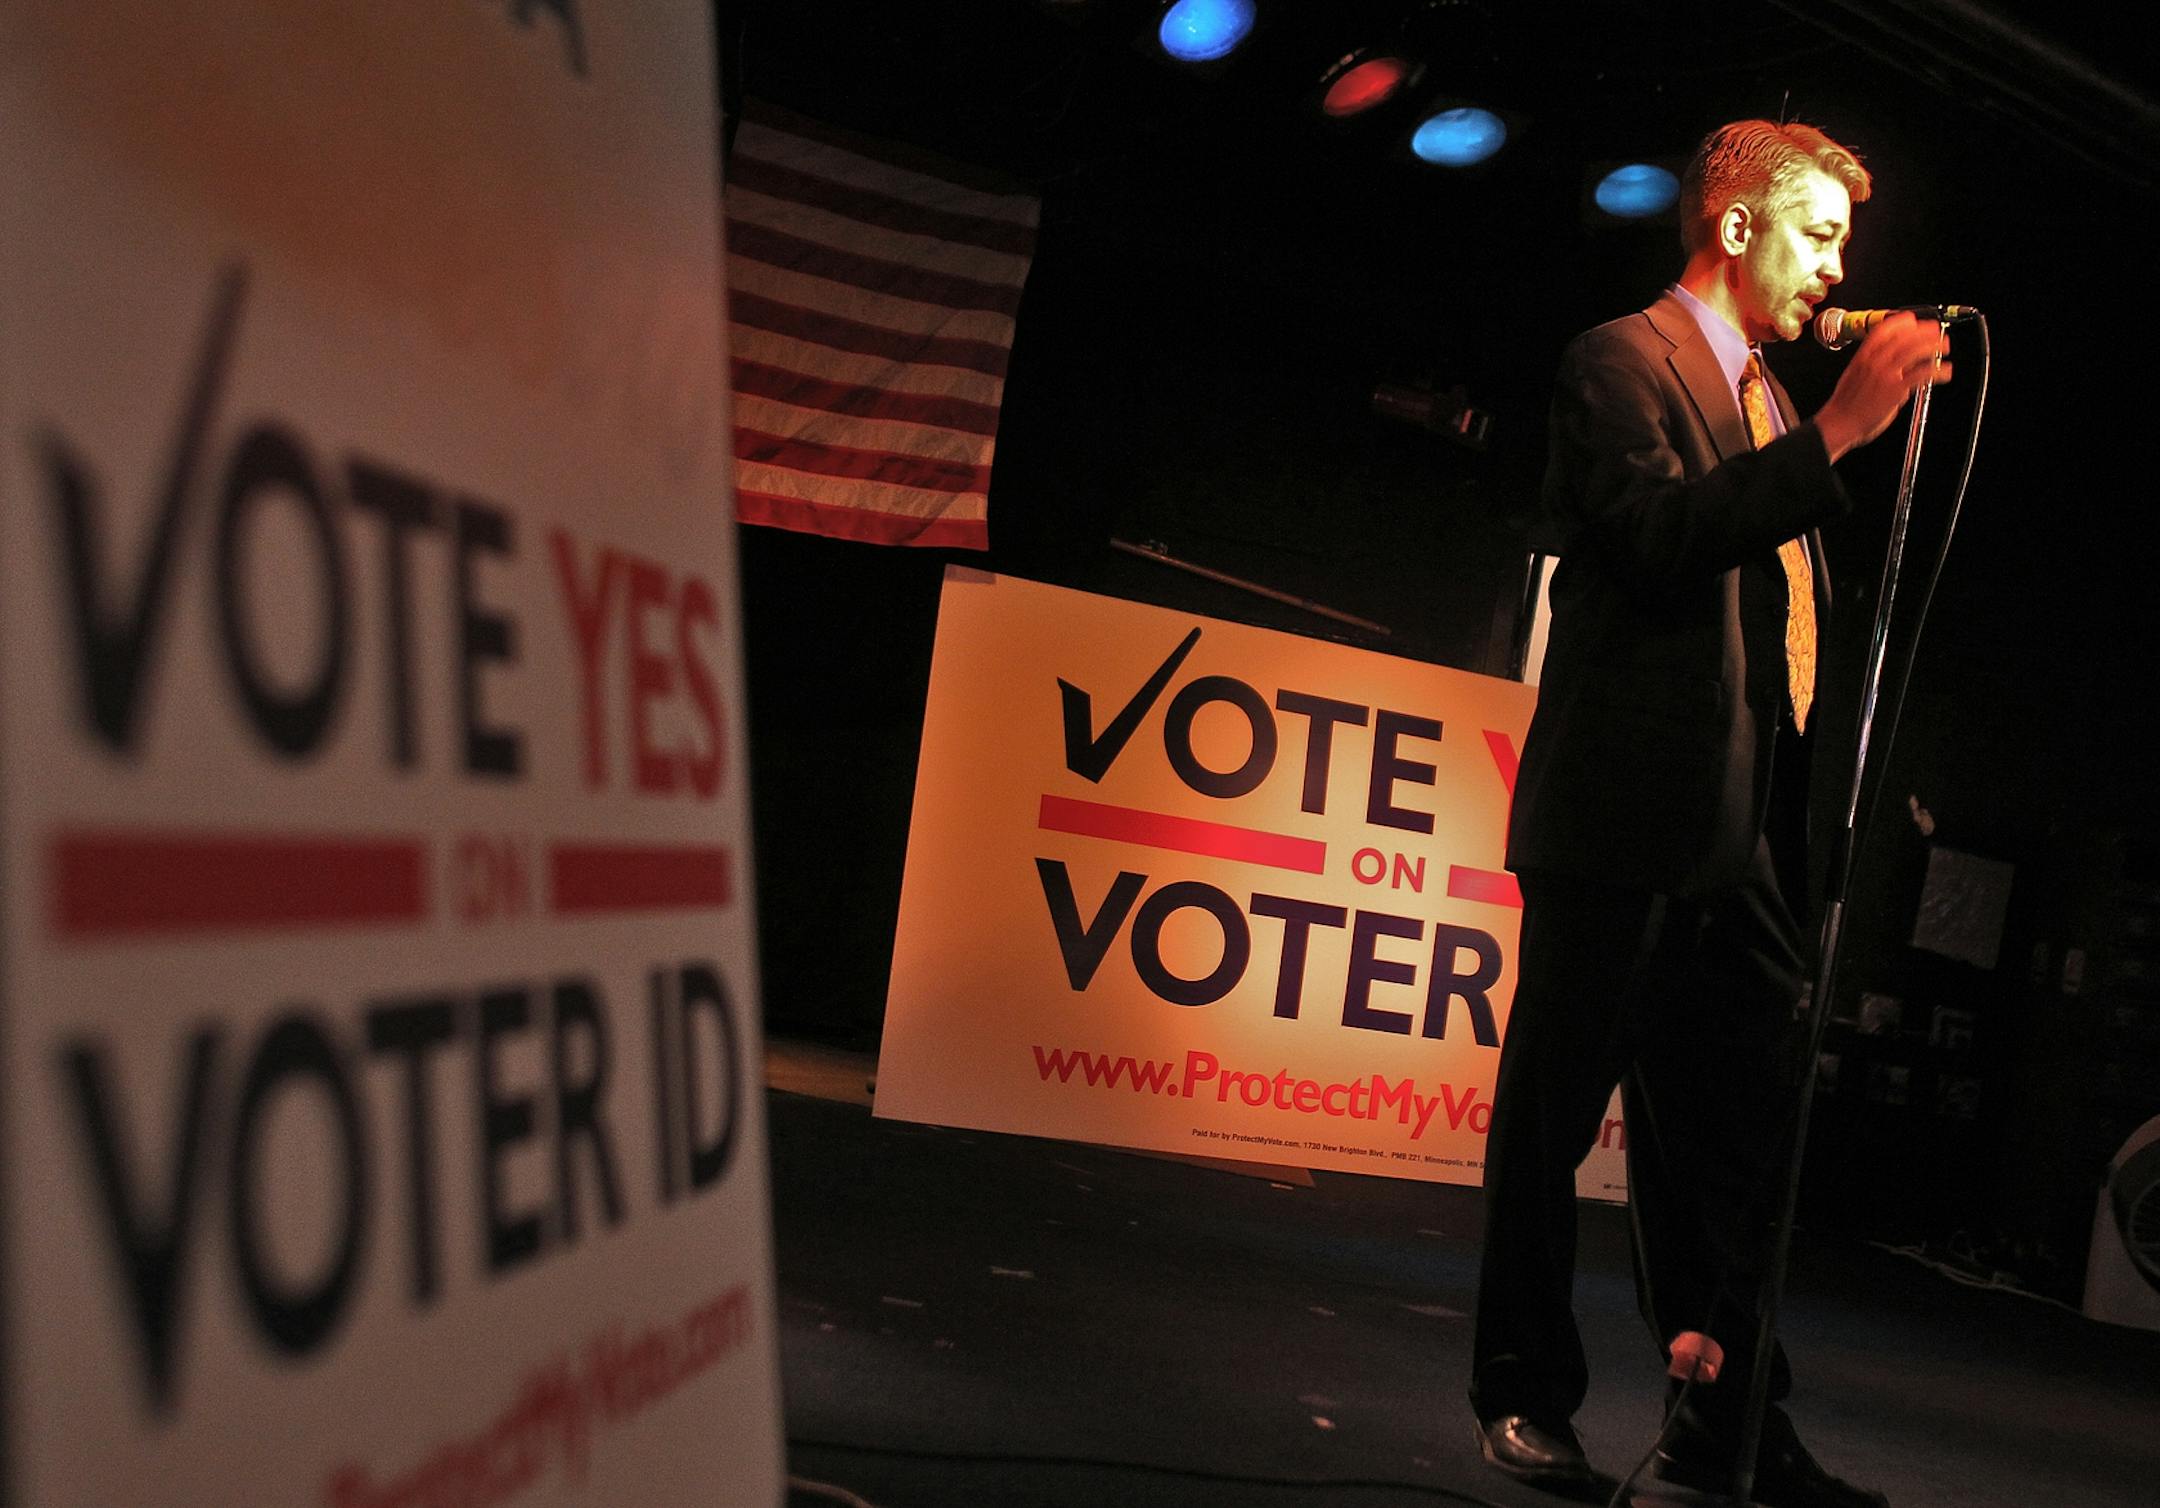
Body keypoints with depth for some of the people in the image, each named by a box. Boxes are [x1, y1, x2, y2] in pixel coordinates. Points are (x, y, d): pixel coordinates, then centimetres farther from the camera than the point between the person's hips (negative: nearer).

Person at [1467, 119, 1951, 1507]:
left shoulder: (1767, 399, 23)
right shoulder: (1625, 360, -2)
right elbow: (1656, 532, -19)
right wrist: (1835, 434, -19)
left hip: (1749, 834, 8)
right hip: (1626, 820, -8)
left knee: (1737, 1135, 11)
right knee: (1557, 1117, 4)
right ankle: (1526, 1397, 17)